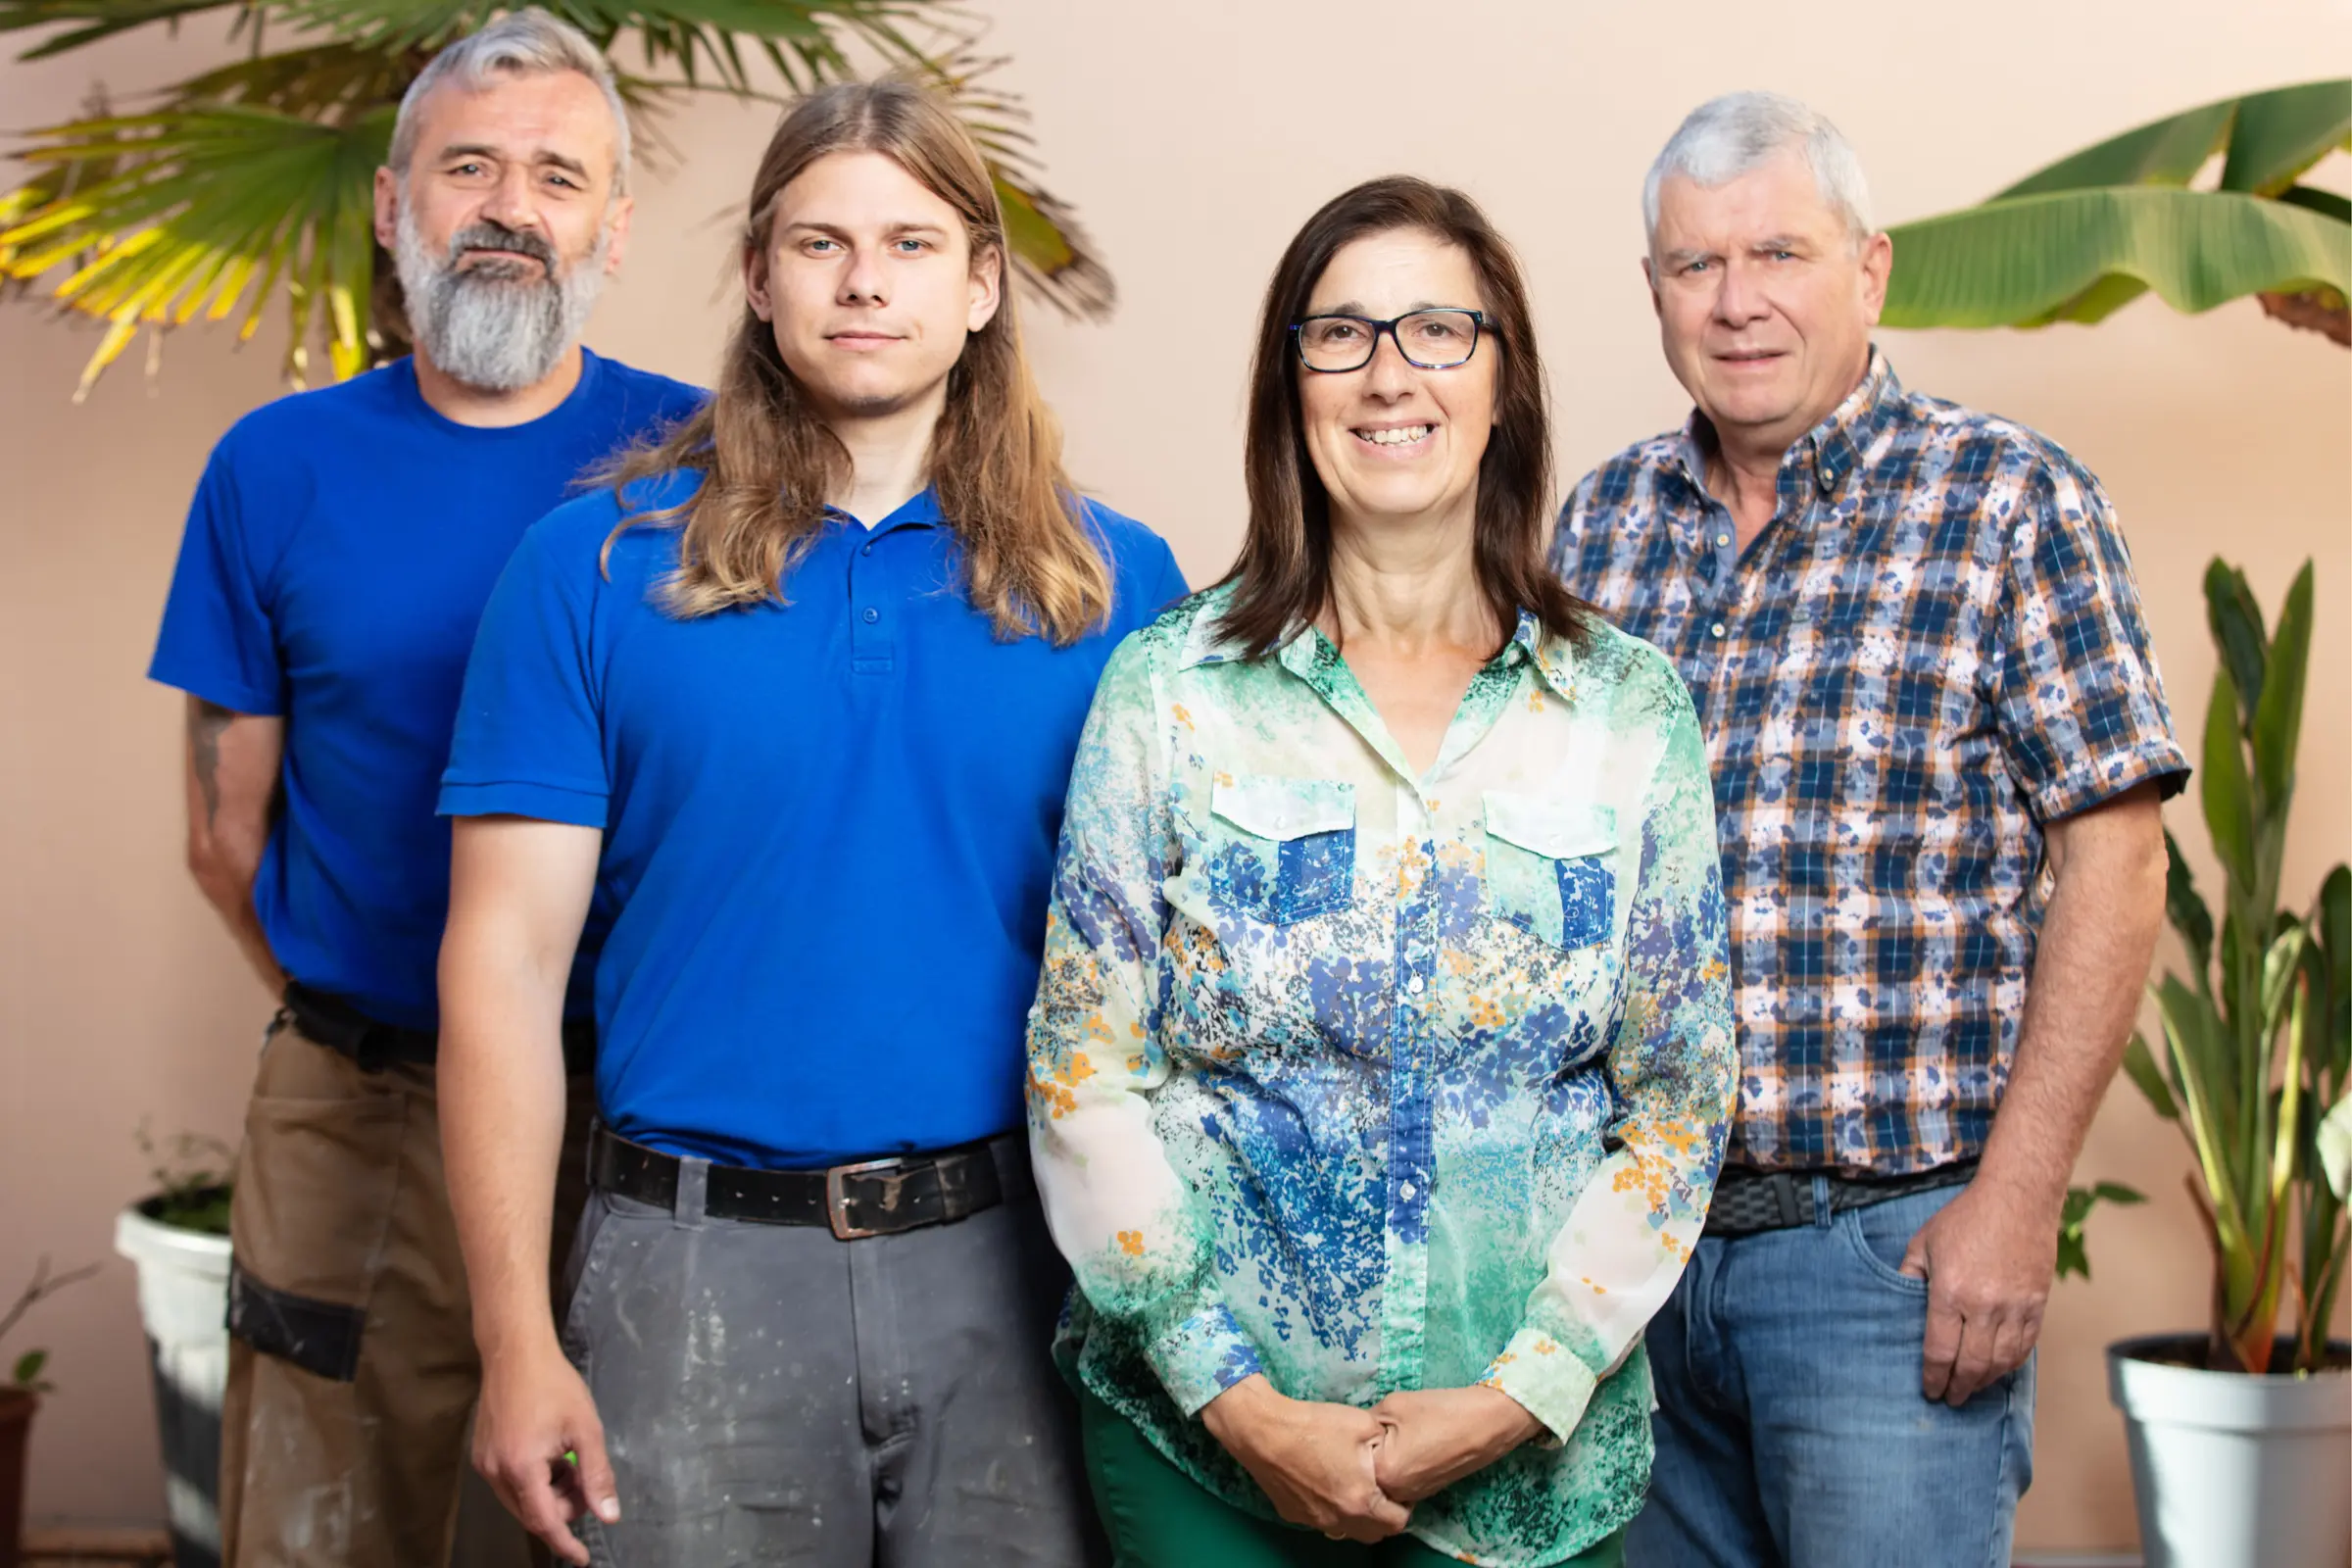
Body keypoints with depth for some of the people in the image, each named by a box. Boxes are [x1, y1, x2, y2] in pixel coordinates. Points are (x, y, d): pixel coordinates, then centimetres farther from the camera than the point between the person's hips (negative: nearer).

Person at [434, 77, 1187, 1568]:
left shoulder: (1117, 584, 3)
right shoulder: (596, 568, -1)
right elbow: (506, 956, -3)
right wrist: (519, 1343, -7)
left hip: (1018, 1265, 1)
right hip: (704, 1273, -1)